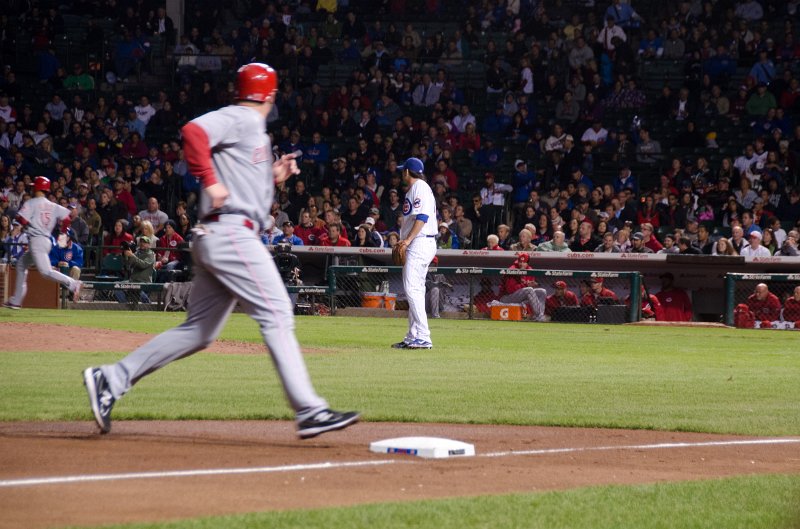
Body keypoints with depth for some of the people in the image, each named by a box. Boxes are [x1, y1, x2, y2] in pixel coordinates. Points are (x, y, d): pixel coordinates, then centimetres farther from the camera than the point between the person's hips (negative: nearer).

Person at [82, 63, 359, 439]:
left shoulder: (253, 129, 26)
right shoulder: (239, 119, -4)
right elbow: (193, 131, -22)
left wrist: (273, 176, 16)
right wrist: (211, 181, -23)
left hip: (213, 239, 10)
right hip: (231, 234, -10)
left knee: (198, 331, 9)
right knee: (276, 315, -12)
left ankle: (110, 380, 8)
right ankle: (309, 411, -16)